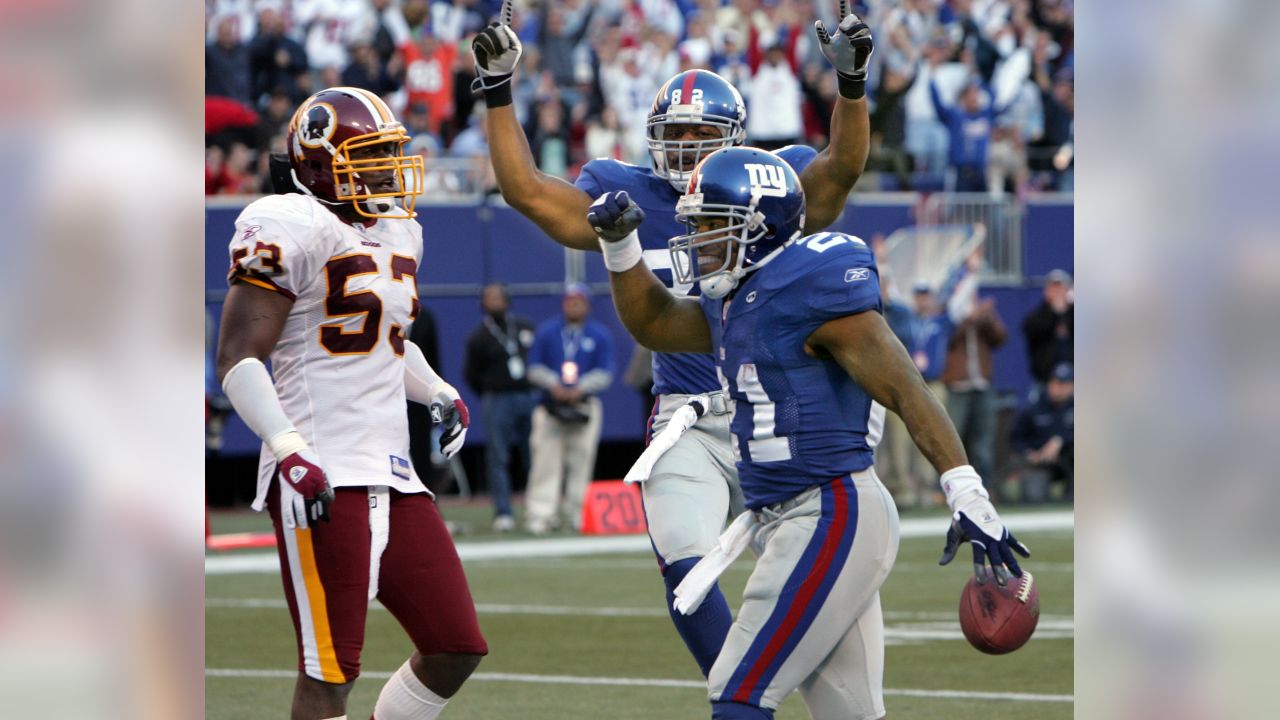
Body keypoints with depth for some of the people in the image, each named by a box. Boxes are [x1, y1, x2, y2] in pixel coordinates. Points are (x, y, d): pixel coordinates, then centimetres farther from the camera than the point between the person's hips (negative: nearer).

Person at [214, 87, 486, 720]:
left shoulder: (398, 234, 17)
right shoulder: (294, 231, -10)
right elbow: (238, 359, -14)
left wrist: (438, 394, 18)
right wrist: (290, 451, -23)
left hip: (393, 477, 9)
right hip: (323, 479, -9)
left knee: (456, 650, 7)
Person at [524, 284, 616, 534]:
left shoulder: (600, 335, 6)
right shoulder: (546, 332, 8)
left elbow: (604, 373, 1)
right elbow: (535, 368, 7)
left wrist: (580, 388, -14)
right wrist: (553, 384, -11)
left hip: (584, 405, 0)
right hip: (550, 407, 0)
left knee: (581, 462, 0)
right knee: (545, 462, -7)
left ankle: (579, 514, 8)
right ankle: (540, 515, -10)